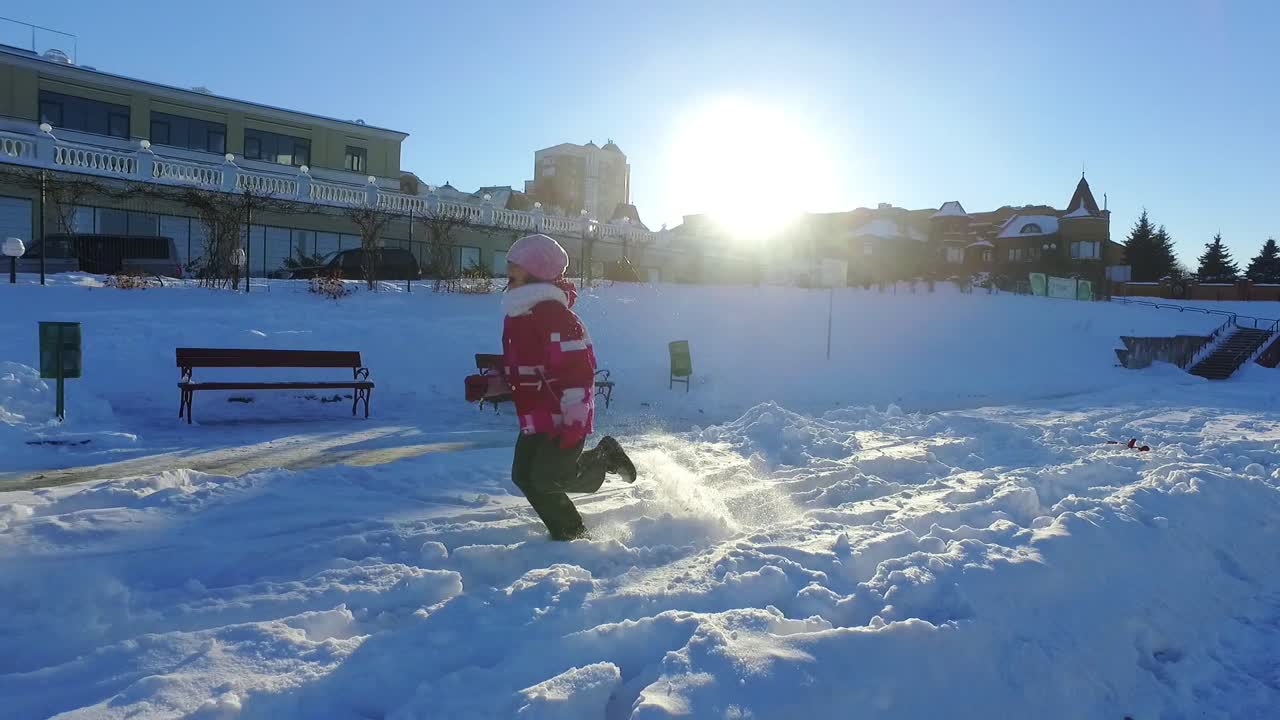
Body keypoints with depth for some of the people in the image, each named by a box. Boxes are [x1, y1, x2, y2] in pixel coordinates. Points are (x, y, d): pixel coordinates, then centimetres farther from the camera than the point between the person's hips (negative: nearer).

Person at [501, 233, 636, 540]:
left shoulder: (552, 312, -19)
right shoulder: (517, 313, 13)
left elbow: (577, 368, -24)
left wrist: (574, 421, -25)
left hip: (564, 419, -10)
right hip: (535, 419, 10)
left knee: (548, 478, -13)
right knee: (525, 477, 7)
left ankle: (603, 459, 12)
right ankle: (567, 531, 20)